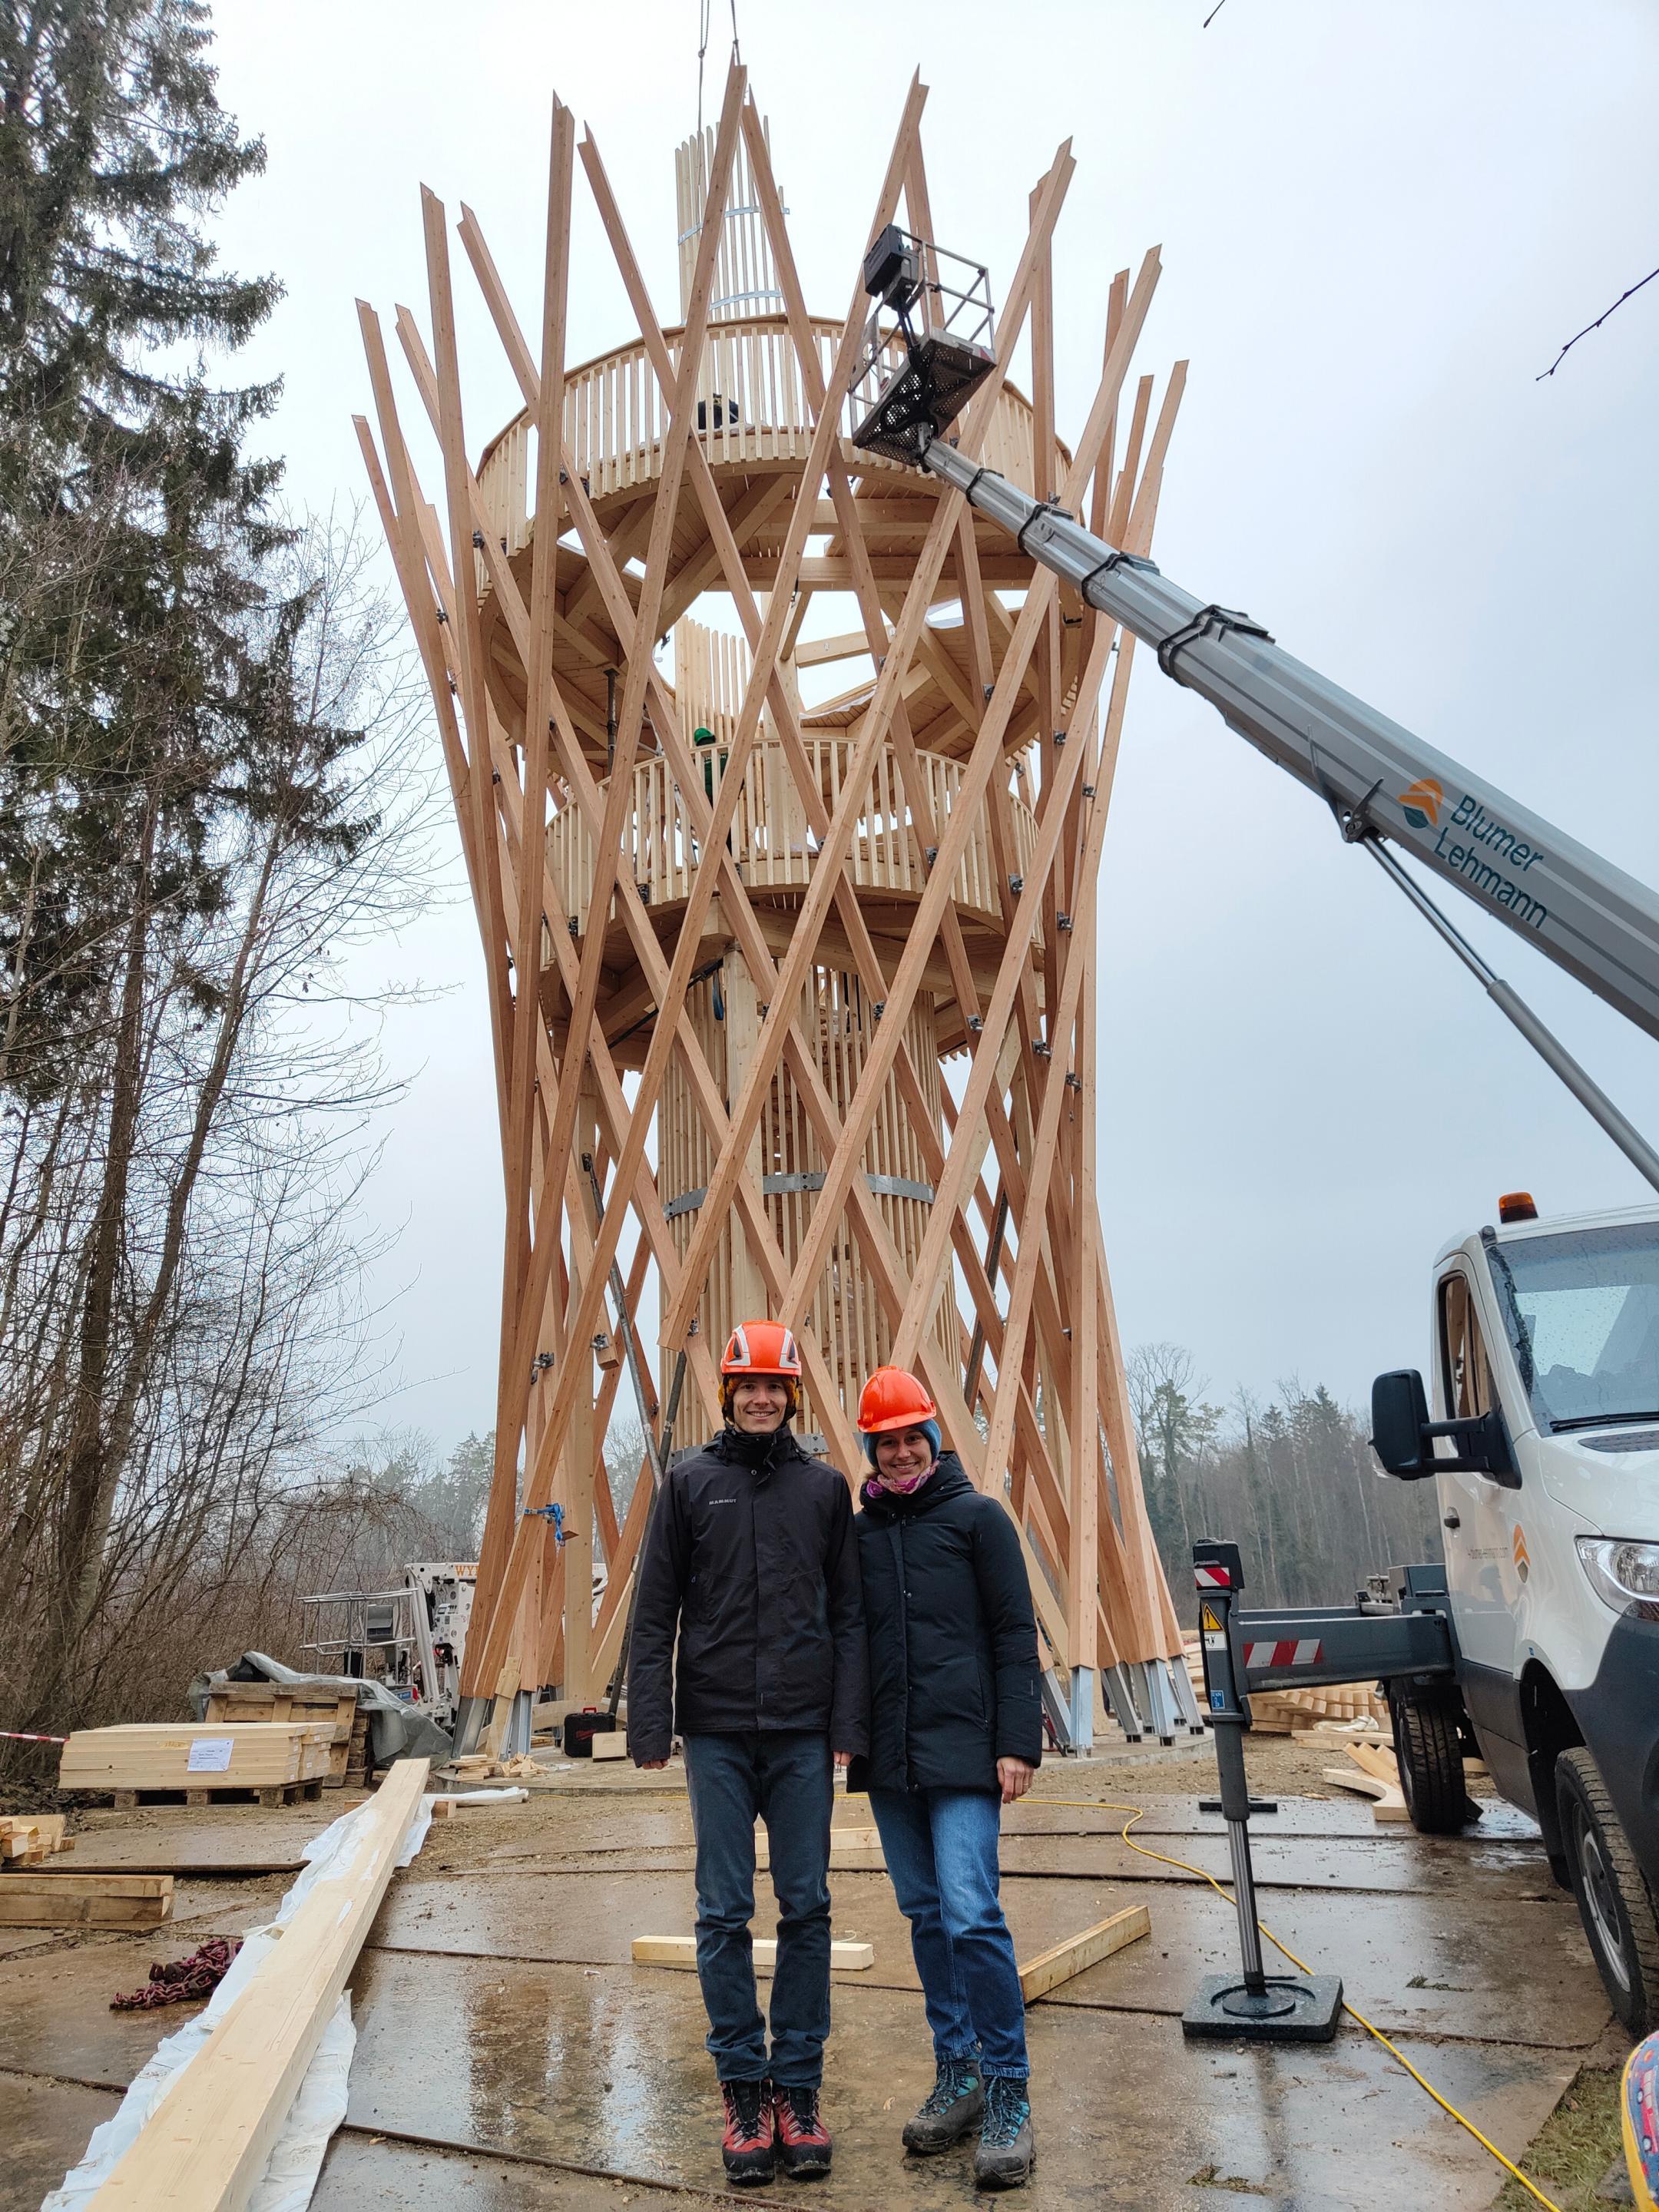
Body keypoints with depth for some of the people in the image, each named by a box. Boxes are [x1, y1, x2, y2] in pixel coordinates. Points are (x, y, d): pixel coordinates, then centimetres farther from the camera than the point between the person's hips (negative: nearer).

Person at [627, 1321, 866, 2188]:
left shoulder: (826, 1488, 5)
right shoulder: (688, 1482, 2)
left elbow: (848, 1618, 6)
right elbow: (654, 1614, 2)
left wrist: (846, 1728, -1)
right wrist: (651, 1727, -3)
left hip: (803, 1734, 1)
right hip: (717, 1732, -1)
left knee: (807, 1910, 6)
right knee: (724, 1913, 5)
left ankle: (797, 2088, 19)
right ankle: (743, 2090, 19)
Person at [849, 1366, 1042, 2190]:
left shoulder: (977, 1517, -3)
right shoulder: (858, 1532, 9)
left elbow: (1016, 1635, -4)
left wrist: (1018, 1742, -9)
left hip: (962, 1751, -5)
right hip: (887, 1757, 5)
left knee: (972, 1916, -11)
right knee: (926, 1917, 13)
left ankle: (1008, 2098, 3)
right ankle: (957, 2077, 26)